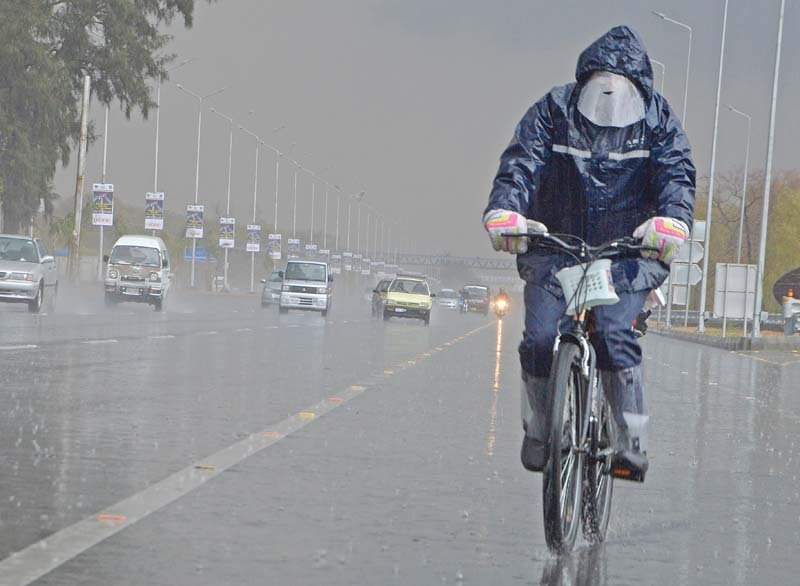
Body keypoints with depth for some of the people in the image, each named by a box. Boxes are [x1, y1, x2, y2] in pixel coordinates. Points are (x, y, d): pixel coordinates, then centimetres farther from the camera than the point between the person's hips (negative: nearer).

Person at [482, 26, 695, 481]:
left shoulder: (658, 119, 2)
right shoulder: (554, 111, 1)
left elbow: (676, 172, -11)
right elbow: (522, 162, -11)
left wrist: (672, 221, -34)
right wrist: (505, 211, -32)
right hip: (555, 244, 1)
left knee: (614, 333, -24)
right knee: (541, 338, -15)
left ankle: (632, 443, -15)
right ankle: (537, 435, 7)